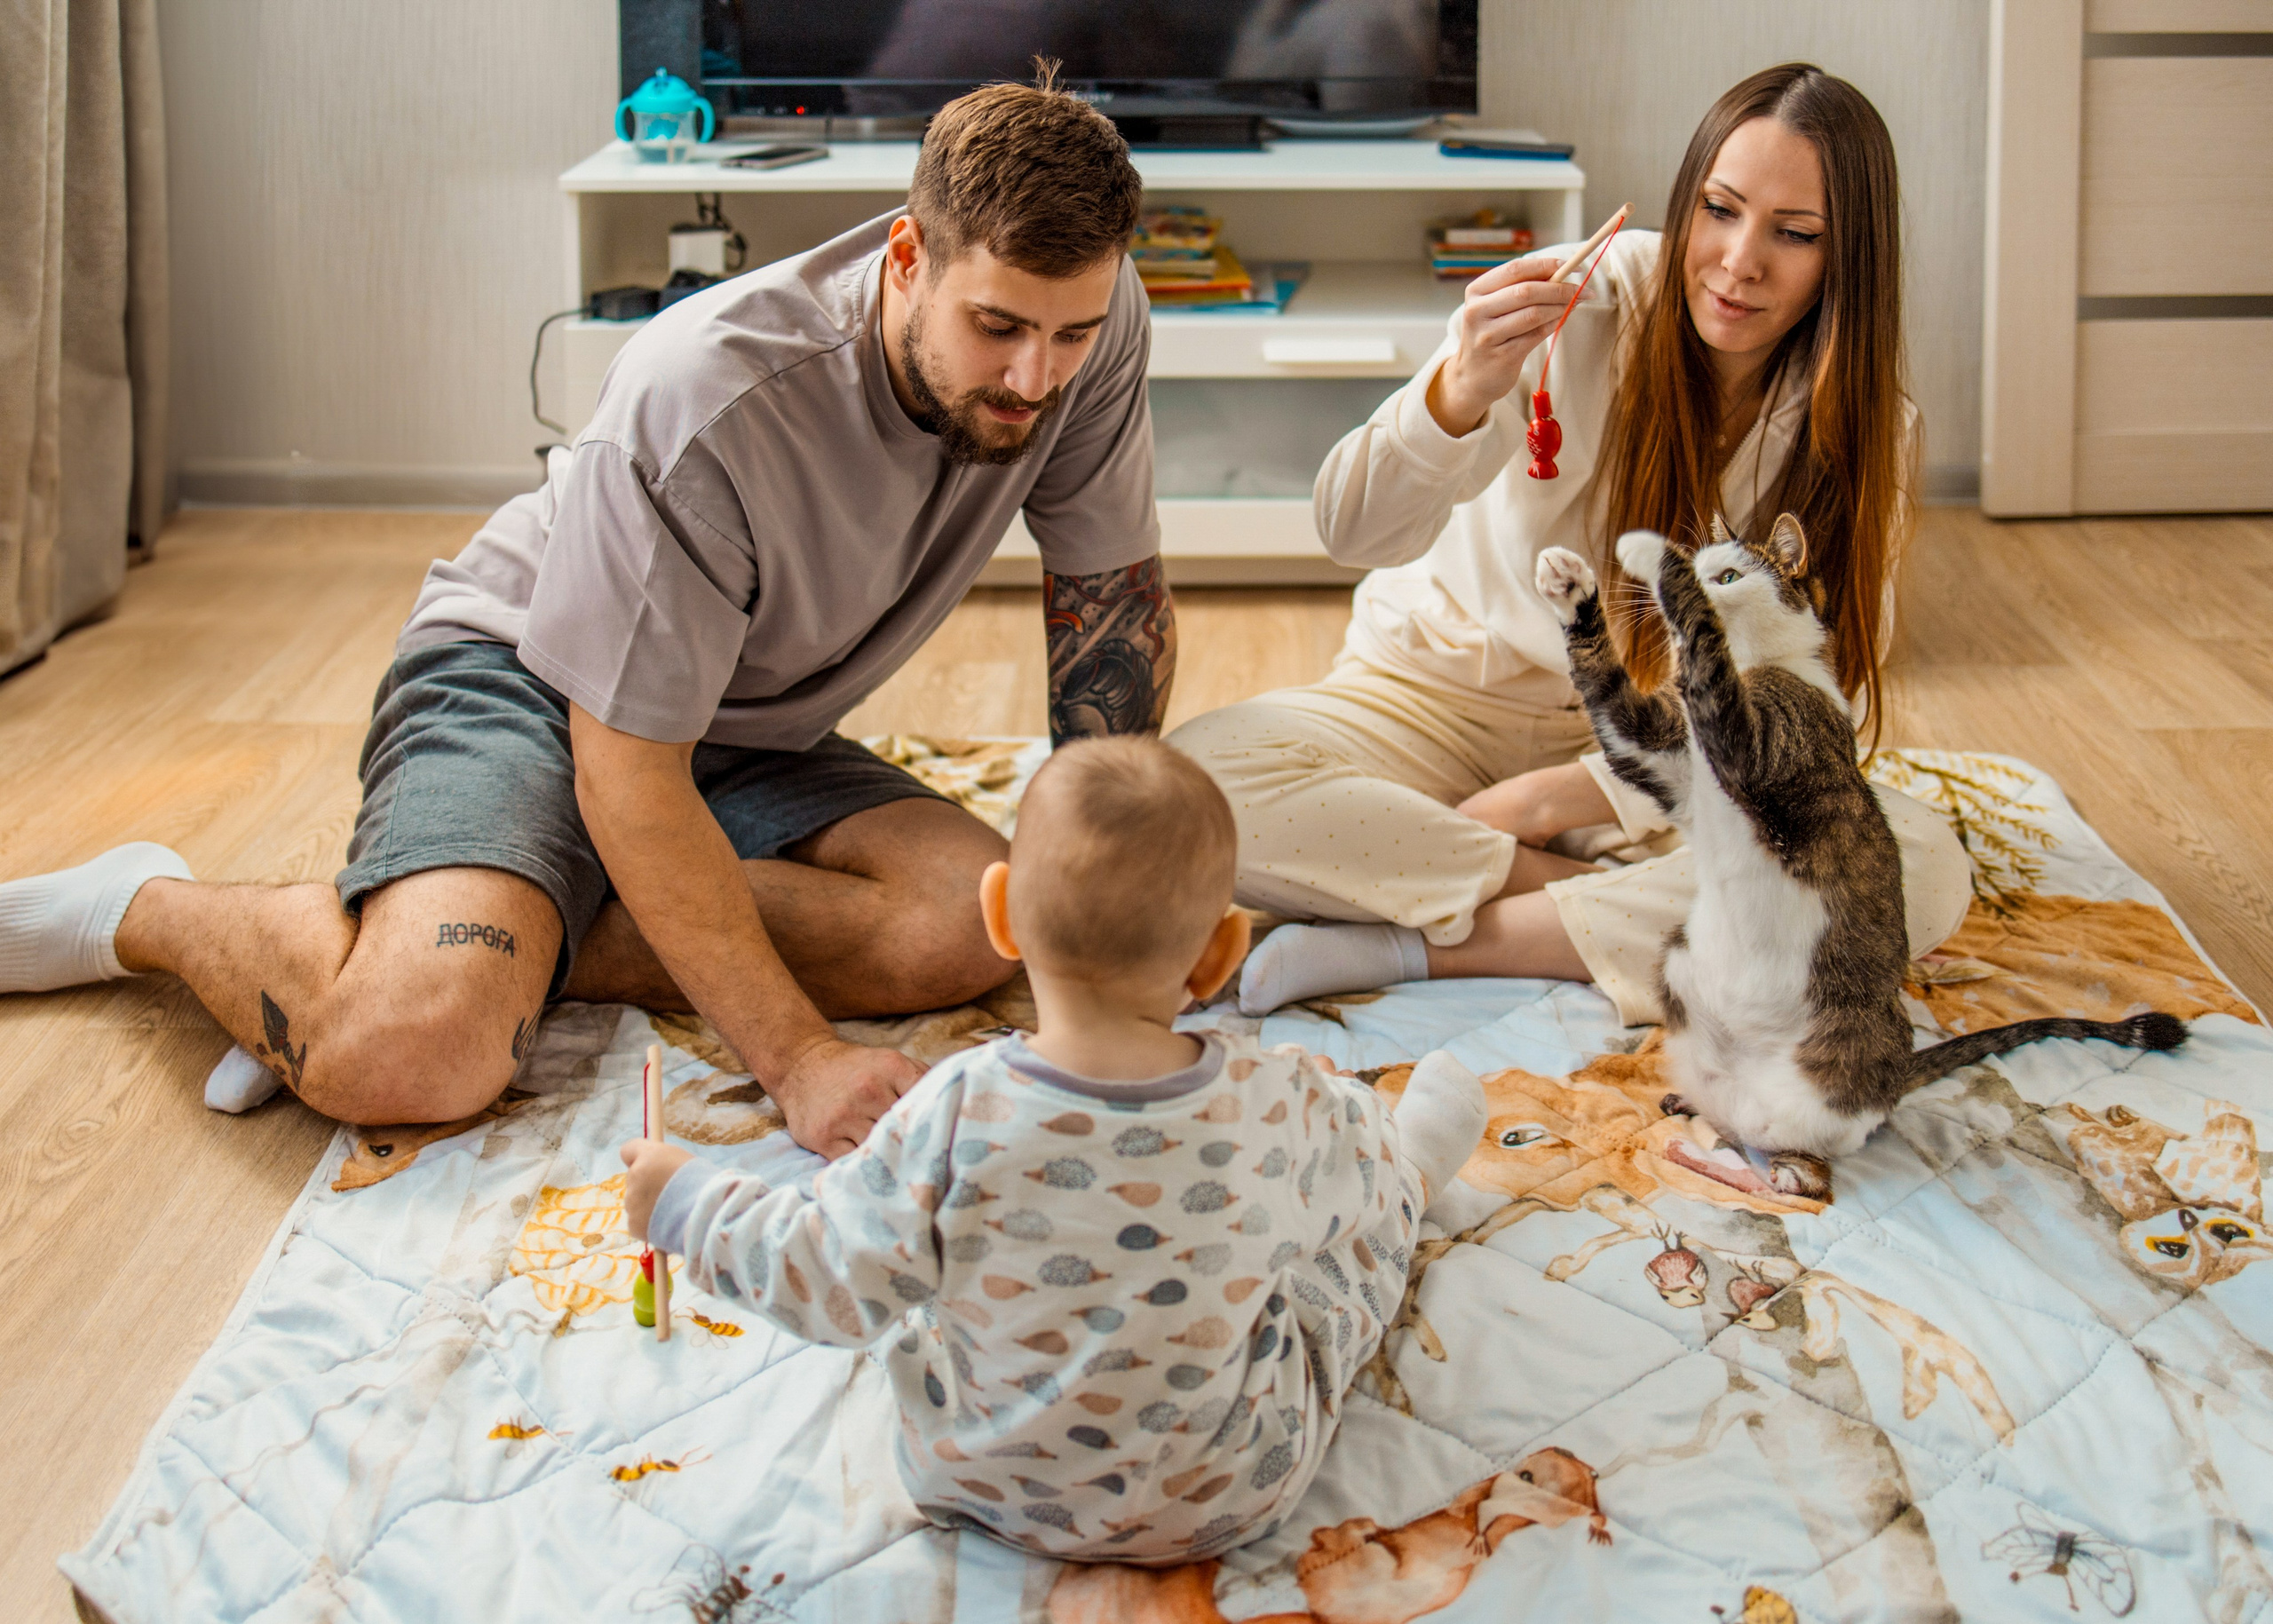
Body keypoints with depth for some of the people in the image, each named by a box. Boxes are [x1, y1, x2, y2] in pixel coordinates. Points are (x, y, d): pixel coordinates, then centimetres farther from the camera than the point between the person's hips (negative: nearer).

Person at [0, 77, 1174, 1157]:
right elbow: (627, 773, -29)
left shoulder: (1083, 320, -18)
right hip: (524, 676, -6)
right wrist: (797, 1059, -32)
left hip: (750, 736, 7)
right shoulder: (704, 400, -33)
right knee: (413, 1055, -33)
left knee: (978, 921, -24)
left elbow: (1117, 601, -3)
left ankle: (496, 946, -14)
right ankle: (148, 909, 1)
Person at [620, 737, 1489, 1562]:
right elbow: (1354, 1199, -2)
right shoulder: (1276, 1107, -24)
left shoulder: (956, 1117, -29)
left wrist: (691, 1201, -2)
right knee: (1353, 1233, 20)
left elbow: (834, 1287, -18)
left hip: (979, 1483, 1)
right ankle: (1416, 1143, 56)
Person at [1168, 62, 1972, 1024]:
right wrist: (1460, 393, -43)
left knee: (1925, 872, -28)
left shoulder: (1860, 433, -8)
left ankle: (1415, 945, -25)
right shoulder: (1570, 305, -16)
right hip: (1445, 689, -1)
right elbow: (1355, 532, -21)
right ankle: (1634, 913, -19)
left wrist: (1566, 796, -19)